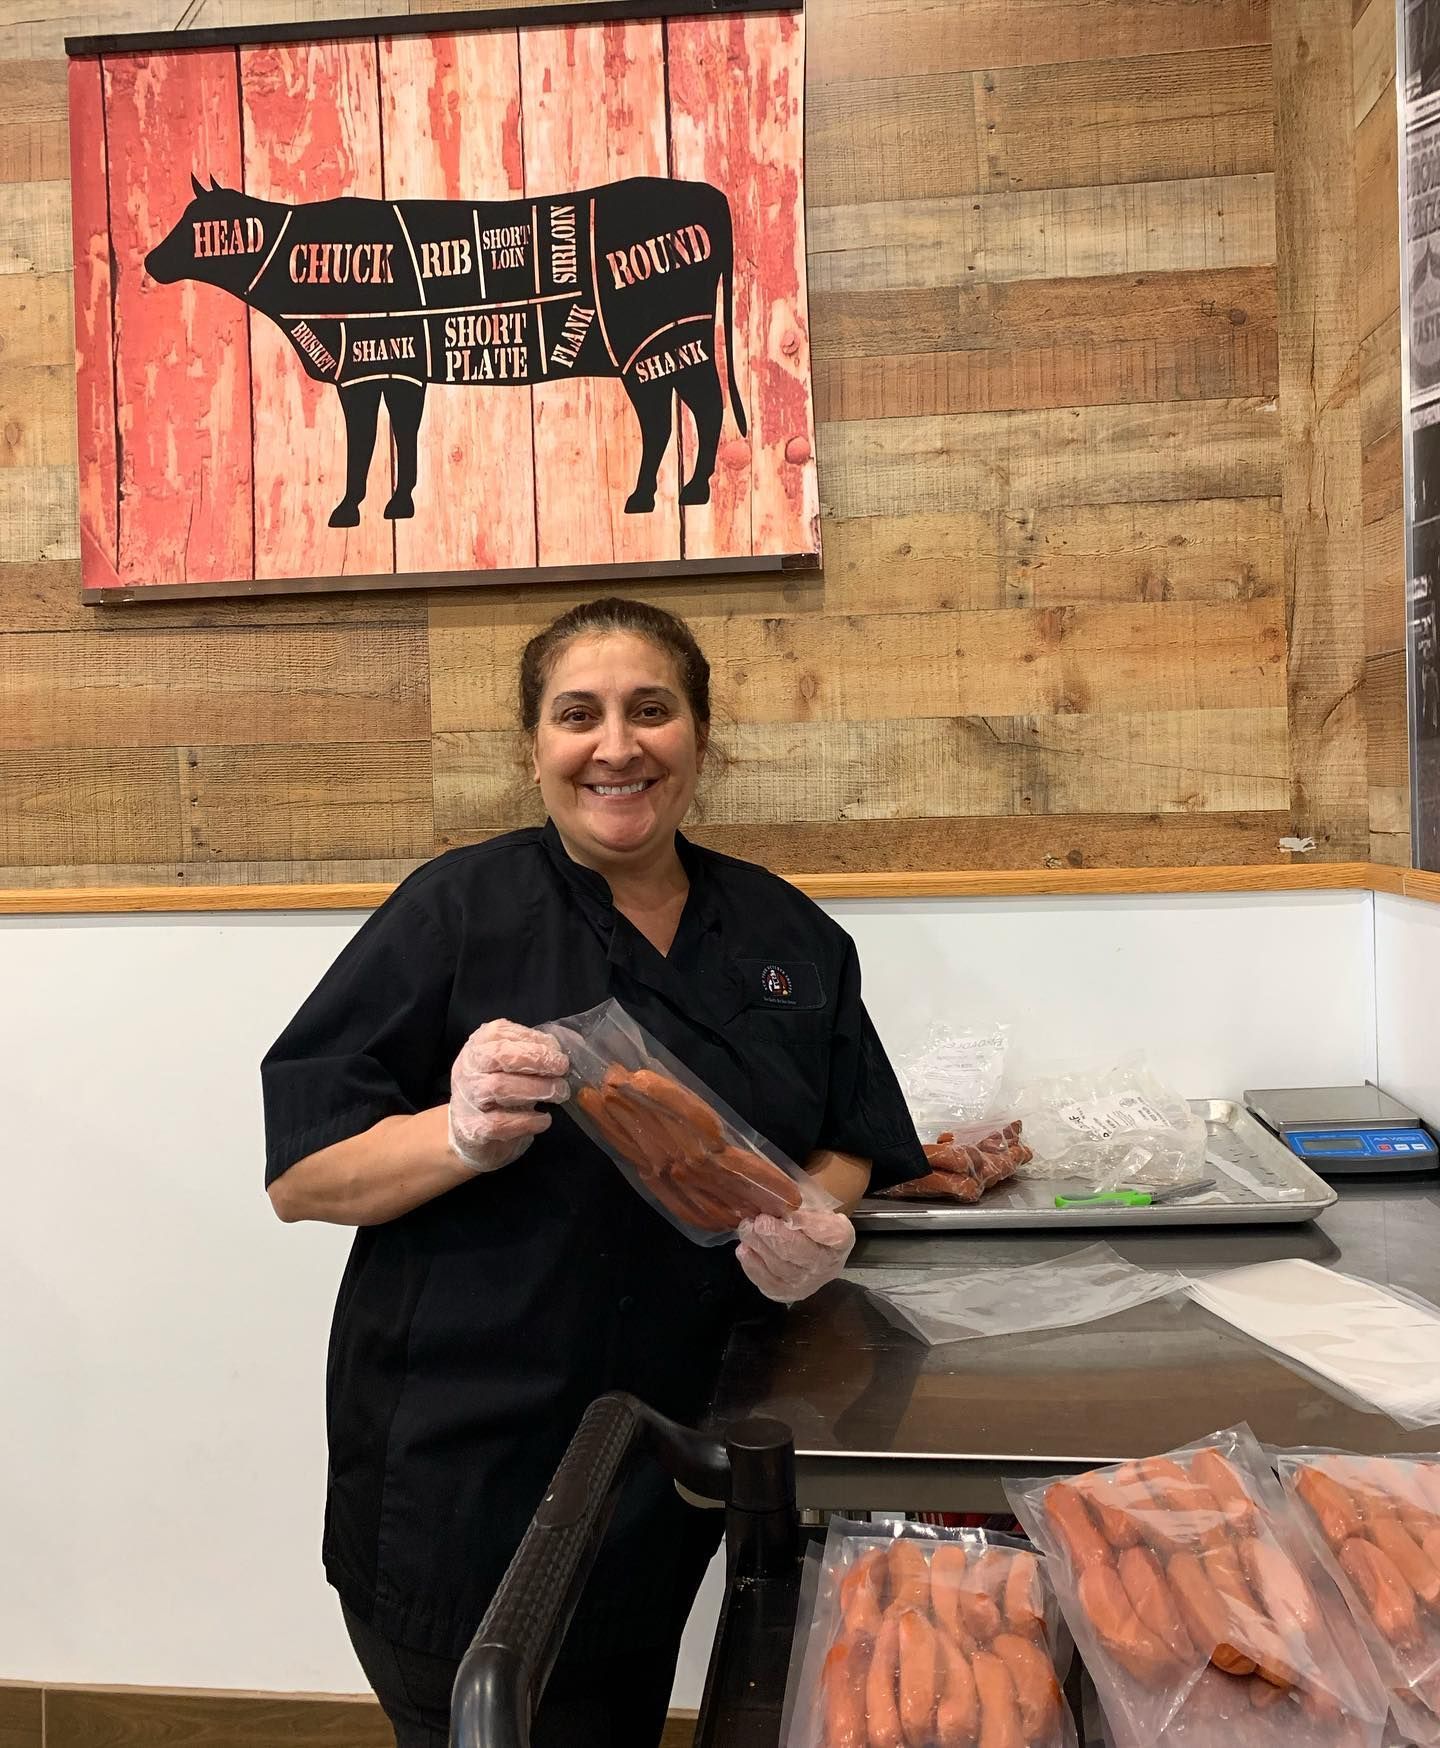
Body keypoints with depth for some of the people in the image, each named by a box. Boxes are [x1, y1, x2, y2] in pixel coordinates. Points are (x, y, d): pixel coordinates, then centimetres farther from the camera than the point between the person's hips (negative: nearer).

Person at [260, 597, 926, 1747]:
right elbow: (300, 1178, -10)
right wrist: (467, 1133, -28)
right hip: (459, 1469, -3)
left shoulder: (788, 936, 2)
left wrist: (820, 1226, -11)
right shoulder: (459, 910, -11)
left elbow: (848, 1147, 10)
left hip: (672, 1470, 4)